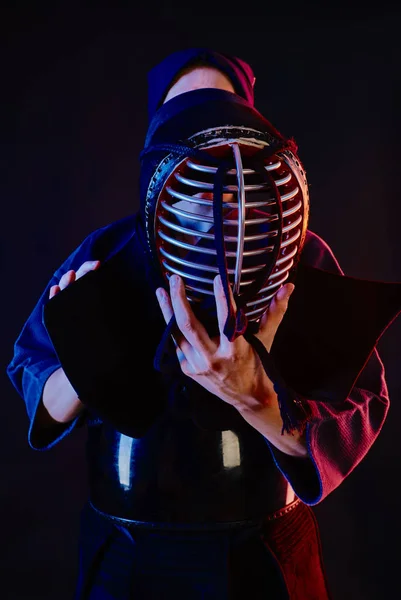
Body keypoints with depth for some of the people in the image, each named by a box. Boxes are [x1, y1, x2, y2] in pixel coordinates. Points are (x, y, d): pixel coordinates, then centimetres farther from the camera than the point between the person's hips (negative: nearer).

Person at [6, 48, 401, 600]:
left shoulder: (302, 256, -11)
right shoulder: (106, 253, -8)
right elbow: (30, 377, -5)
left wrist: (256, 399, -35)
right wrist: (85, 364, -26)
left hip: (264, 554, 0)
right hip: (128, 553, 1)